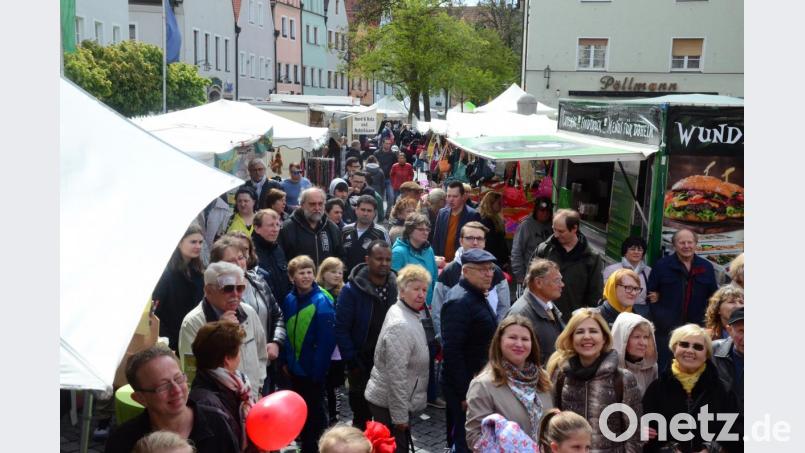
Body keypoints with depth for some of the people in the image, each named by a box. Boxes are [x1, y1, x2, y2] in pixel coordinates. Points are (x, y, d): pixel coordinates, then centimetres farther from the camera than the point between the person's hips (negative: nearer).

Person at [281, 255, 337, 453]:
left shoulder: (321, 302, -17)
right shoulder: (289, 299, -1)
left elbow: (327, 341, -18)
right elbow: (286, 333, 8)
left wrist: (318, 370, -17)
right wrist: (286, 361, 5)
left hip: (313, 370, -6)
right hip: (295, 368, 6)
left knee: (315, 410, 9)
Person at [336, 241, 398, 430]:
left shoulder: (397, 287, 0)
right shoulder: (352, 290, -11)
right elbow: (341, 329, -11)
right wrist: (352, 363, -13)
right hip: (362, 364, -3)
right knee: (362, 418, 11)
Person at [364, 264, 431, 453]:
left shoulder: (408, 314, 8)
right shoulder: (400, 325, -25)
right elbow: (396, 375, -25)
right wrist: (400, 416, -21)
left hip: (387, 399, 10)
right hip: (390, 404, -10)